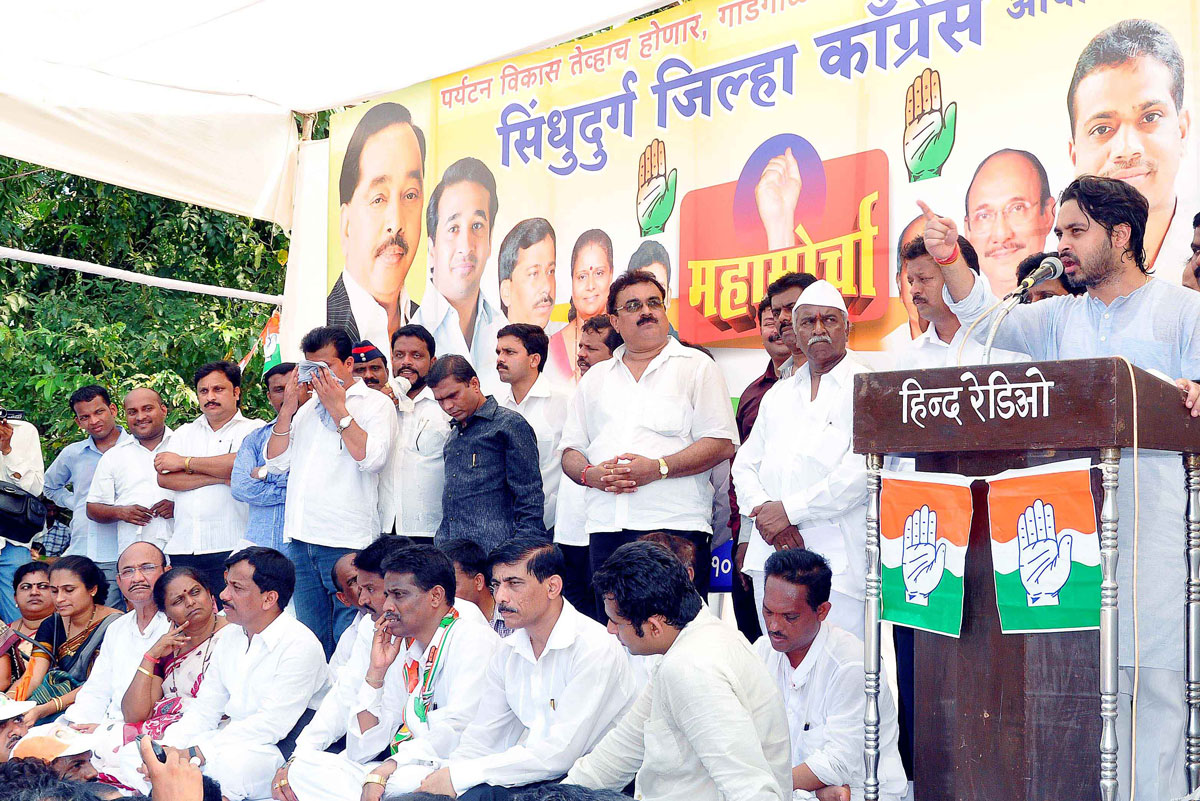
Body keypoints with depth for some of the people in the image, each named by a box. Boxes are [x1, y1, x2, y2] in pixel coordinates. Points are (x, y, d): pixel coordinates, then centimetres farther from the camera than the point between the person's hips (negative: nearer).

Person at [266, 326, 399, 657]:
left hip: (347, 542, -6)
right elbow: (276, 462, 15)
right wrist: (287, 409, 5)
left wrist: (338, 409, -9)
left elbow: (372, 458, -15)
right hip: (300, 542, 6)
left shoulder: (376, 403, 2)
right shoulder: (308, 407, 20)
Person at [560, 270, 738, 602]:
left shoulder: (697, 366, 6)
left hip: (676, 525, -4)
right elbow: (571, 451, 20)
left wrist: (658, 468, -14)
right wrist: (589, 473, -3)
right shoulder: (596, 378, 21)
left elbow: (722, 444, -4)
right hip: (606, 527, 4)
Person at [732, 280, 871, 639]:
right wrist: (763, 508, -5)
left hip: (837, 558, -5)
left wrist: (789, 510, -12)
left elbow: (862, 468, -12)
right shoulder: (778, 394, 22)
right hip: (771, 554, 6)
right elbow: (745, 464, 17)